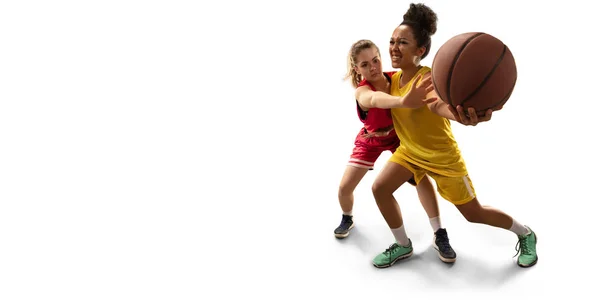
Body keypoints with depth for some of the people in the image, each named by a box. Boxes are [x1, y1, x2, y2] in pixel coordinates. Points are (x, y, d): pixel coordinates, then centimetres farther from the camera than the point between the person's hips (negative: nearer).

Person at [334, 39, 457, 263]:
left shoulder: (396, 78, -26)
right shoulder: (361, 91, -38)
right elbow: (375, 99, -63)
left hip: (398, 136, 1)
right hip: (370, 140, -1)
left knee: (421, 178, -16)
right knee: (344, 187, -5)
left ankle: (439, 236, -2)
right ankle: (347, 219, 30)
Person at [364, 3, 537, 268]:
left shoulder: (427, 78, -30)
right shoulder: (393, 78, -7)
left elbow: (438, 103, -58)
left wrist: (462, 115, -78)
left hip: (442, 156, -6)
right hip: (409, 150, 7)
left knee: (474, 214, 5)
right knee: (380, 188, -7)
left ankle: (525, 234, 34)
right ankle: (403, 246, 15)